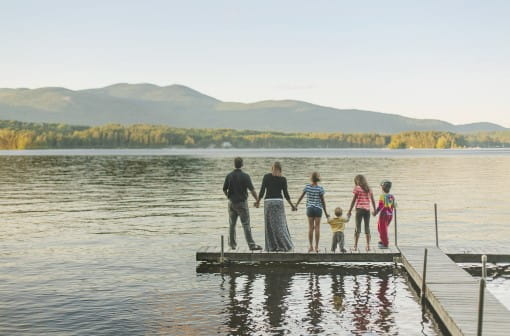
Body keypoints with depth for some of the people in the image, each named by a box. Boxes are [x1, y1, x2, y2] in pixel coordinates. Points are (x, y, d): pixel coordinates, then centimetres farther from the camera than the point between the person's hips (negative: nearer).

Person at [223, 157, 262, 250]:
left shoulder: (229, 176, 0)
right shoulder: (245, 176, -11)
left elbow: (224, 189, 6)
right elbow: (252, 190, -16)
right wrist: (257, 200, -4)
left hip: (232, 202, 4)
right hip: (242, 202, -4)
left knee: (232, 224, 14)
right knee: (246, 225, -5)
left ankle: (232, 244, 20)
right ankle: (251, 244, -10)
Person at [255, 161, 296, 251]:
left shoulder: (266, 177, 0)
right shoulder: (283, 179, 1)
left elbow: (262, 191, -3)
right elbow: (286, 194, -1)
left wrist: (258, 202, 11)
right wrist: (292, 205, 10)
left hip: (268, 201, 0)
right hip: (279, 201, 0)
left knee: (270, 225, 7)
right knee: (280, 224, 3)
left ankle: (272, 246, 6)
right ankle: (284, 245, -3)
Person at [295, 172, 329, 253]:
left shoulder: (307, 187, -1)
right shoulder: (320, 188, -7)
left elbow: (301, 197, 6)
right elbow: (323, 201, -4)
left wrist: (296, 205, 20)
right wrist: (325, 212, 3)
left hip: (310, 208, 2)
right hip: (318, 208, -2)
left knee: (311, 227, 6)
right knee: (317, 227, 2)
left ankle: (311, 246, 6)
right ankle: (316, 247, 3)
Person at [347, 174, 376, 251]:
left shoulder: (357, 188, -3)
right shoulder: (368, 189, 11)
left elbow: (354, 200, -3)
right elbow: (373, 200, 11)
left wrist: (350, 210, 1)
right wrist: (374, 210, 19)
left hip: (360, 209, -4)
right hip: (367, 209, 4)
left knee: (358, 227, -1)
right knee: (367, 227, 7)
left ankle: (355, 246, -3)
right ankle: (368, 246, 6)